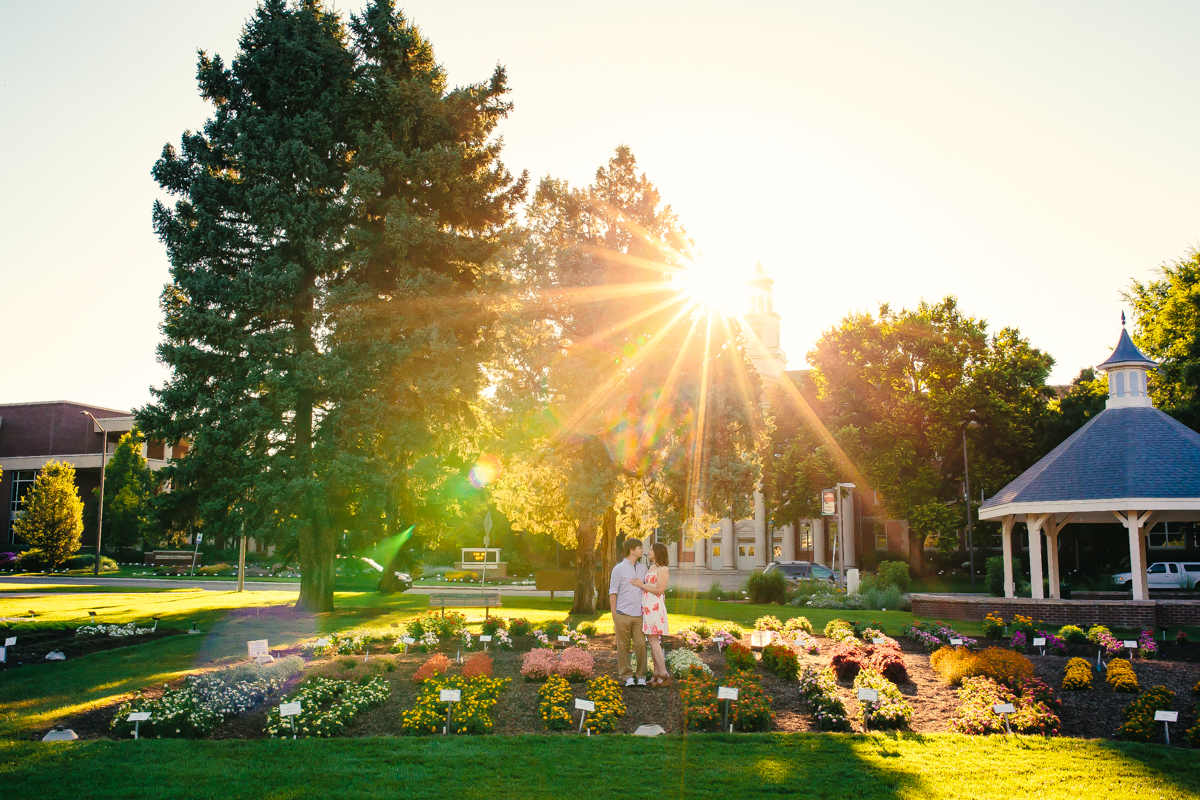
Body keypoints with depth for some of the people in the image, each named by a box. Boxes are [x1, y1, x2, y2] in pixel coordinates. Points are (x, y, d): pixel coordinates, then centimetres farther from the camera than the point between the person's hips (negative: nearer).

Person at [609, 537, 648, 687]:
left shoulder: (643, 569, 13)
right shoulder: (619, 569, 1)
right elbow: (613, 593, 2)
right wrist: (614, 616, -1)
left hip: (639, 614, 3)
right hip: (623, 614, -3)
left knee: (641, 645, -2)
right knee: (623, 647, 2)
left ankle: (641, 676, 8)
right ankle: (627, 676, 10)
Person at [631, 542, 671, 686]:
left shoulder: (663, 570, -9)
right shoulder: (651, 567, 17)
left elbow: (660, 590, -15)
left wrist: (642, 585, -12)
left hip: (655, 607, -9)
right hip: (647, 607, 9)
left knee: (653, 641, -9)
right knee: (652, 641, 8)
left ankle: (664, 675, -6)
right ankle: (657, 674, 11)